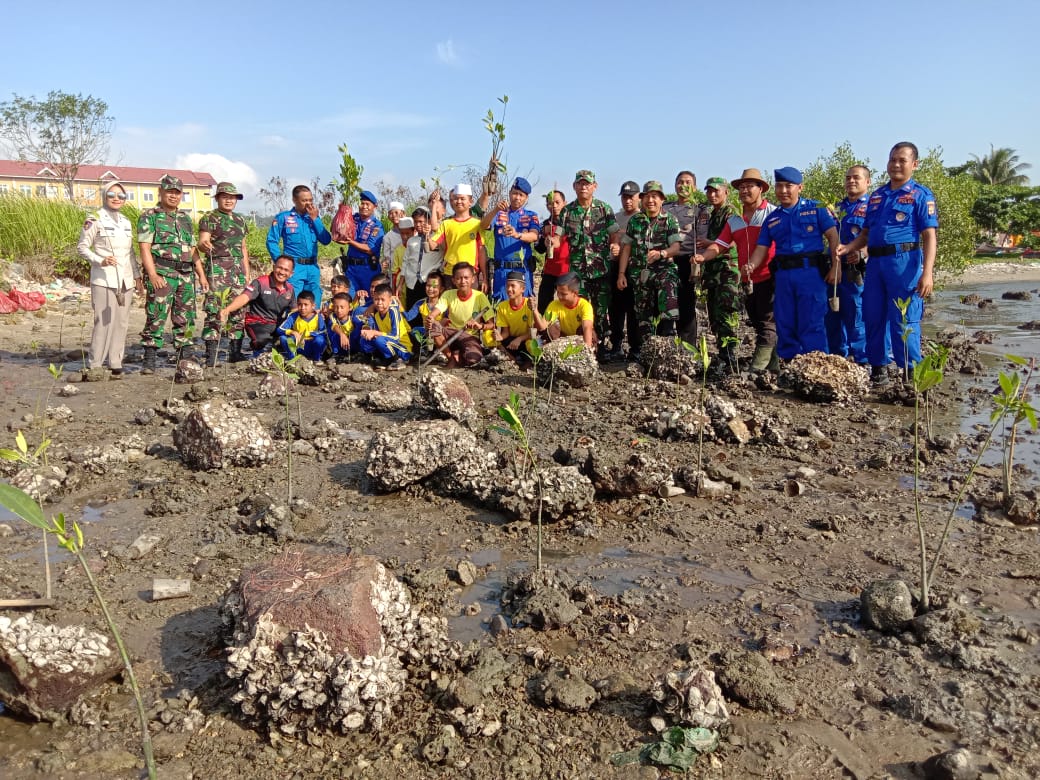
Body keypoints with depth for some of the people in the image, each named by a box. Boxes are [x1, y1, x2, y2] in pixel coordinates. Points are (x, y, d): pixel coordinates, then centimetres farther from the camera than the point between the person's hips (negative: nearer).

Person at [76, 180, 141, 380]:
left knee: (121, 322, 5)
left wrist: (137, 276, 16)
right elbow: (82, 247, -4)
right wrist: (100, 261, -19)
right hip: (104, 279, -6)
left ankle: (115, 364, 11)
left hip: (125, 279, 6)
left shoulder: (126, 222, 15)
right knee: (104, 321, -11)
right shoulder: (95, 220, -2)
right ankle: (94, 365, -5)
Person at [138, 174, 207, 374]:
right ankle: (149, 360, -5)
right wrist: (152, 275, -18)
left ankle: (183, 358, 16)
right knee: (156, 317, -8)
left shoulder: (185, 219, 20)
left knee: (185, 318, 8)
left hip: (186, 275, 6)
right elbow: (145, 248, -7)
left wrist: (201, 274, 13)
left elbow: (192, 250, 22)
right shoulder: (149, 217, 2)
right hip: (161, 274, -6)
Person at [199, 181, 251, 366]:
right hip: (217, 267, -6)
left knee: (238, 310, 5)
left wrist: (247, 272, 17)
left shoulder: (239, 220, 18)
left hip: (238, 268, 6)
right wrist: (204, 245, -35)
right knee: (214, 311, -9)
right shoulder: (209, 219, 0)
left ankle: (235, 352, 11)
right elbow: (202, 243, -11)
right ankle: (211, 355, -9)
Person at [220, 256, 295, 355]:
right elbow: (244, 297, -28)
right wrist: (227, 309, -46)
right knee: (266, 347, -34)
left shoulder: (290, 289, 5)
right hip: (257, 324, -7)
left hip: (278, 325, 7)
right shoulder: (260, 282, -13)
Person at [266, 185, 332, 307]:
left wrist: (315, 219, -2)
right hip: (294, 268, -4)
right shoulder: (283, 218, 2)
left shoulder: (314, 217, 13)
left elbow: (326, 241, 3)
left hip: (313, 268, 4)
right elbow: (272, 241, -1)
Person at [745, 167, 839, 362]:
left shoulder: (816, 209, 5)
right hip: (783, 275, 5)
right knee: (784, 325, 8)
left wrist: (836, 267, -9)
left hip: (810, 273, -4)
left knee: (811, 324, -6)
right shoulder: (772, 219, 16)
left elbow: (833, 236, 0)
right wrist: (751, 265, -7)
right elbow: (762, 248, 13)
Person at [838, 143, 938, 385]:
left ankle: (911, 373, 3)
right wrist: (848, 248, 2)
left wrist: (927, 273, -15)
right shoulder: (877, 195, 18)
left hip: (904, 262, -6)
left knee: (904, 320, -6)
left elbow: (929, 236, -6)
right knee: (872, 317, 9)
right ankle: (878, 368, 21)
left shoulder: (921, 195, 1)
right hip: (875, 262, 6)